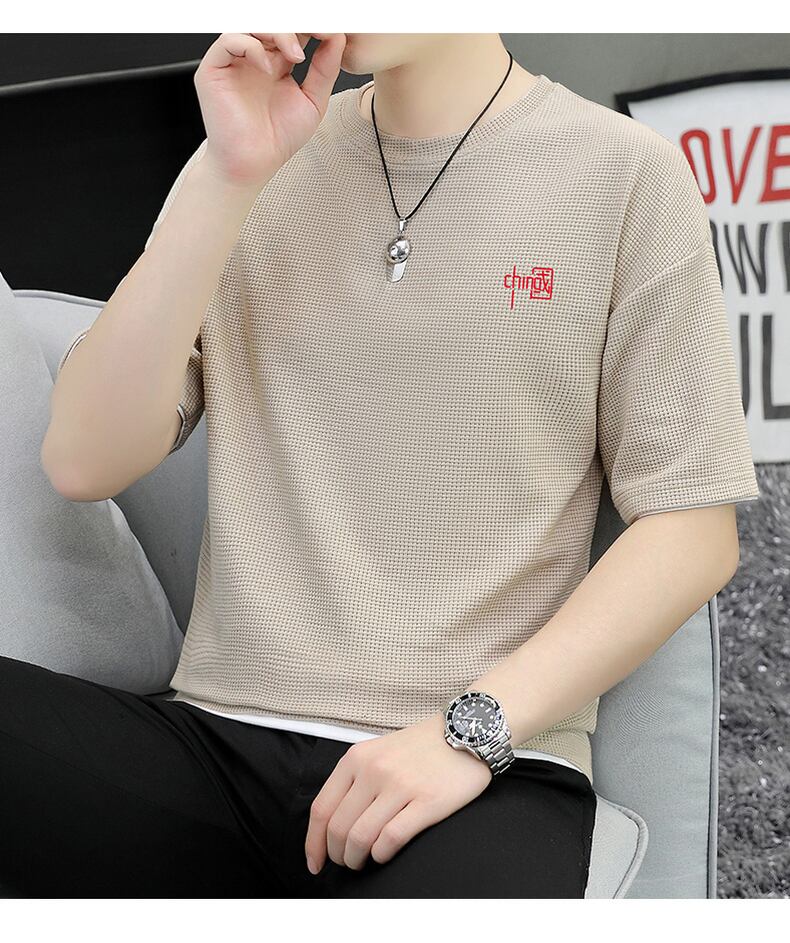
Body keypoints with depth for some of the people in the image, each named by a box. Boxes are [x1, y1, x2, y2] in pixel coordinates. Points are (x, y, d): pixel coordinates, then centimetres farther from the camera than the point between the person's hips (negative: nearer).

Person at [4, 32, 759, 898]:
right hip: (216, 750, 4)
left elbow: (694, 531, 0)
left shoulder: (626, 173, 3)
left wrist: (472, 729, -11)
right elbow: (83, 463, 3)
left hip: (480, 771, -3)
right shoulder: (253, 162, 13)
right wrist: (230, 179, -5)